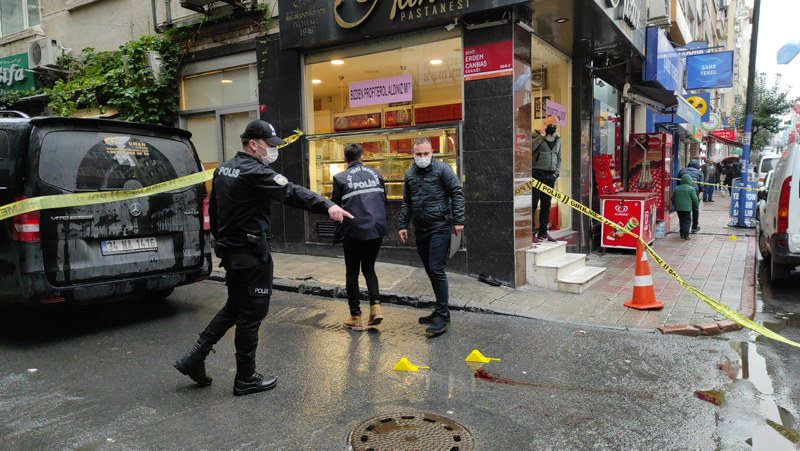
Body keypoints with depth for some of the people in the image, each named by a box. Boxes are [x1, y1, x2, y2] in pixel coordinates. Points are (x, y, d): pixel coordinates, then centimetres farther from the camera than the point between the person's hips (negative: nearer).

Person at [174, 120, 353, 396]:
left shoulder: (223, 170, 12)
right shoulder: (255, 172, -18)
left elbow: (213, 210, 20)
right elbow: (291, 193, -32)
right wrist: (327, 206, -41)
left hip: (230, 250, 9)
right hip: (252, 254, -9)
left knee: (234, 308, 22)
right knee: (251, 314, 2)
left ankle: (195, 358, 23)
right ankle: (245, 379, 13)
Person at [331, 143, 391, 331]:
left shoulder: (341, 178, -7)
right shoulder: (376, 174, 6)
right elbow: (384, 200, 12)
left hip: (354, 231, -4)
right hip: (377, 229, 4)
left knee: (352, 273, 10)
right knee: (369, 268, 20)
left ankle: (355, 316, 15)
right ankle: (376, 305, 4)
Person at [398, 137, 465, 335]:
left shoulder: (442, 169, -6)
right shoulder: (410, 174, 12)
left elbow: (457, 193, -7)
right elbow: (406, 202, 20)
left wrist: (458, 220, -13)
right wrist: (402, 225, 13)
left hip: (440, 228, -7)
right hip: (420, 230, 7)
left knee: (436, 270, -11)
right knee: (430, 272, 12)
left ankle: (442, 315, -5)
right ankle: (441, 310, 24)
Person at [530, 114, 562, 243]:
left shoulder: (557, 140, 19)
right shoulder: (536, 134, 0)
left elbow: (559, 158, 25)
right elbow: (530, 147, -19)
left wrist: (556, 172, 11)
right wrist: (541, 135, -15)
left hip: (550, 176, 6)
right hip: (537, 173, -6)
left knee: (546, 204, 8)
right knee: (533, 204, -7)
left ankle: (543, 233, 14)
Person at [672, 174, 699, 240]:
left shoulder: (677, 188, 7)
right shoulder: (691, 189, -6)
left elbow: (673, 198, 11)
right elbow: (695, 199, -4)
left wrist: (675, 205, 24)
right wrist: (696, 205, 13)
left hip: (678, 208, 4)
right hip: (687, 208, -4)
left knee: (682, 220, 16)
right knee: (687, 221, 3)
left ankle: (682, 234, 14)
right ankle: (686, 234, -7)